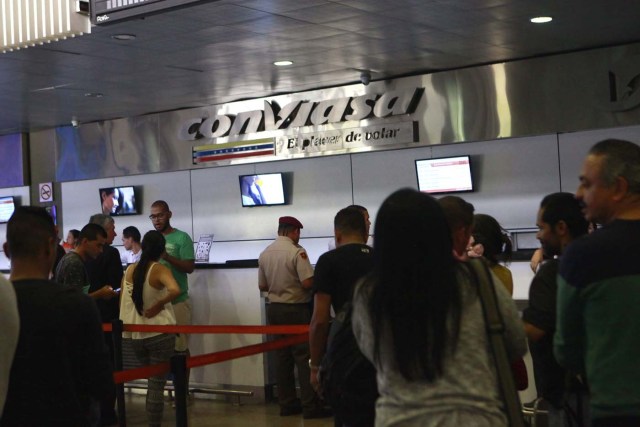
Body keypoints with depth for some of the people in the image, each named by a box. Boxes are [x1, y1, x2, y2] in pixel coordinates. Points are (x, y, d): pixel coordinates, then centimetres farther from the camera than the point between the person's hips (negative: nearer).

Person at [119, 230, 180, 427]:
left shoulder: (130, 270, 2)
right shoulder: (160, 270, -13)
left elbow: (123, 302, 7)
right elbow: (175, 290, -33)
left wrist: (126, 327, 18)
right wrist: (159, 305, -17)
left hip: (136, 334, 5)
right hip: (160, 334, -5)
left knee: (151, 380, 24)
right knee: (157, 383, 2)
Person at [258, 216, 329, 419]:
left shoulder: (264, 254, 5)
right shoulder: (296, 251, -15)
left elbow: (262, 286, 11)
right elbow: (308, 283, -21)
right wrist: (317, 280, 0)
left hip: (274, 309, 7)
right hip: (295, 310, -6)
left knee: (283, 357, 11)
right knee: (304, 357, -3)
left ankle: (287, 403, 14)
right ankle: (310, 406, -3)